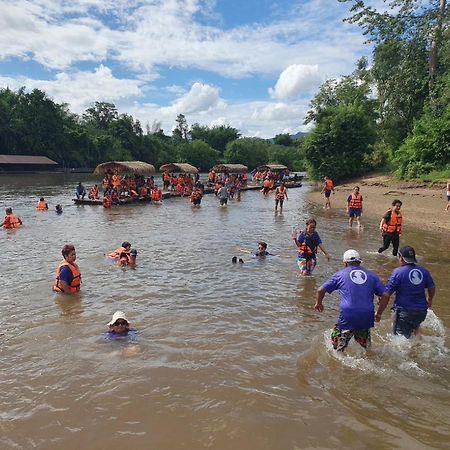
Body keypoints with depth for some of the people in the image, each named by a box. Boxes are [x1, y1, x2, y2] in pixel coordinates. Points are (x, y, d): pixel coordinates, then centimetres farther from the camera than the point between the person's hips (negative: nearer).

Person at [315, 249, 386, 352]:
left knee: (339, 349, 10)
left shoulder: (340, 274, 8)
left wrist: (318, 303, 26)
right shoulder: (371, 275, 14)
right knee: (365, 345, 26)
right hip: (367, 316, 3)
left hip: (347, 315, -3)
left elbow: (321, 290, 7)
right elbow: (385, 295, 9)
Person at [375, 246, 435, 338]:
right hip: (421, 311, 6)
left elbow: (386, 295, -15)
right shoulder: (424, 271, 2)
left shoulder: (397, 273, -13)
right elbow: (432, 288, 17)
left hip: (404, 312, -5)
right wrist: (429, 301, 38)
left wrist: (379, 313, -8)